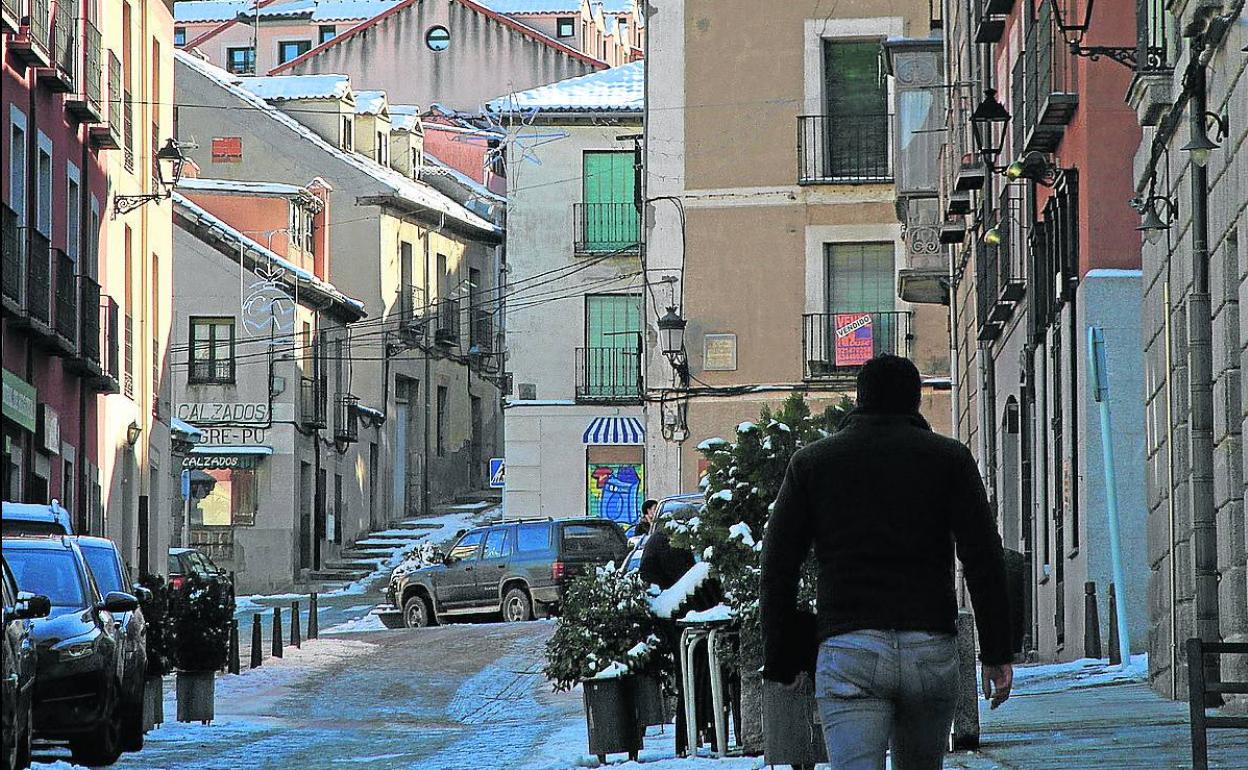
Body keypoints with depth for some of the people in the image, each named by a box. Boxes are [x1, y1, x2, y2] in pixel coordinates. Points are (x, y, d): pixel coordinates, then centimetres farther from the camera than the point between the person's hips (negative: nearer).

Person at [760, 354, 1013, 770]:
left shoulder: (811, 461, 11)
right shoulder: (948, 458, 9)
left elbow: (778, 567, 7)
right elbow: (983, 558, 0)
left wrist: (779, 660, 11)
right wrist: (997, 653, 1)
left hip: (847, 651, -1)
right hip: (931, 650, 1)